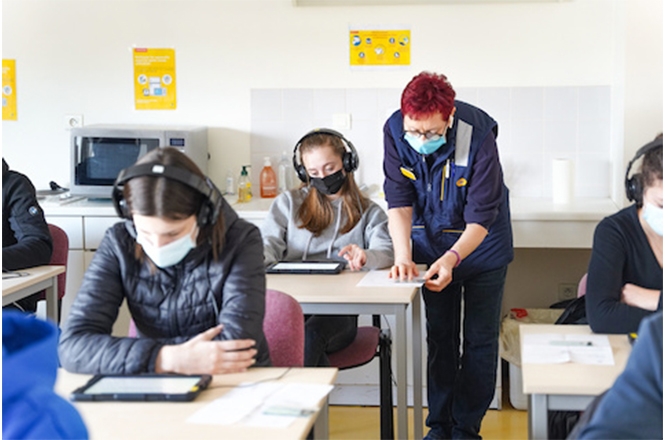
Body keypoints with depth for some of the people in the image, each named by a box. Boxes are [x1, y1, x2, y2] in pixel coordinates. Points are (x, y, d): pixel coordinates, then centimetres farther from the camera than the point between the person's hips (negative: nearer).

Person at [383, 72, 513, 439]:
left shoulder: (478, 135, -30)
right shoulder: (394, 131, -20)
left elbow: (480, 218, -26)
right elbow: (399, 201, -18)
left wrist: (452, 258, -40)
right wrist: (403, 255, -31)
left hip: (481, 244, -3)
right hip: (431, 241, 3)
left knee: (479, 339, 0)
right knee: (439, 336, 8)